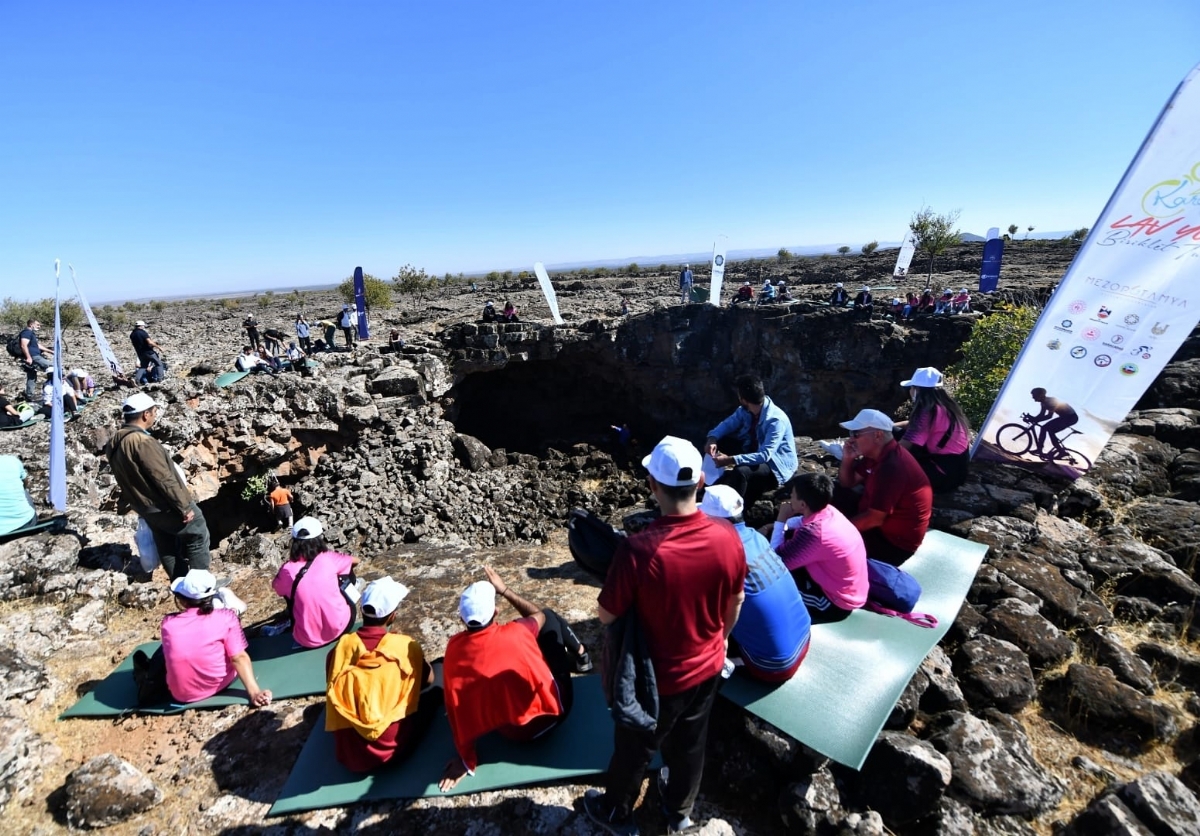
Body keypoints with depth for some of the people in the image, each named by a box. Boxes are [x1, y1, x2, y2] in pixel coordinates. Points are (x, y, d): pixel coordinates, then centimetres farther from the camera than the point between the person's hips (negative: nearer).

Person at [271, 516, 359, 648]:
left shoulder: (287, 569, -7)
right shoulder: (328, 558, -8)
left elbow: (276, 586, 17)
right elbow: (356, 561, 12)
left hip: (307, 640, 1)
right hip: (340, 628, -1)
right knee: (347, 574, 17)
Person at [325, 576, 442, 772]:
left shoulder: (339, 649, -10)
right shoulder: (406, 646, -16)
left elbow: (333, 694, 7)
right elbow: (428, 681, 2)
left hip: (347, 755, 4)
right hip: (392, 748, -3)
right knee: (435, 693, 15)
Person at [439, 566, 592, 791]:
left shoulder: (454, 650, -19)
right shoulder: (514, 633, -26)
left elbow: (455, 708, -11)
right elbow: (540, 615, -3)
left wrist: (465, 759, 1)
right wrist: (504, 590, 2)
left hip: (510, 731, 4)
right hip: (549, 711, -3)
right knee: (550, 617, 6)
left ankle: (575, 658, 37)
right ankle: (580, 657, 28)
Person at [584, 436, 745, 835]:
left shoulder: (638, 549, -36)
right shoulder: (727, 537, -21)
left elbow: (606, 615, -21)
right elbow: (736, 601, -3)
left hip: (657, 677, -4)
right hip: (707, 667, 4)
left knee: (634, 748, 25)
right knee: (690, 743, 30)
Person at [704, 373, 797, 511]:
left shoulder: (776, 420, -30)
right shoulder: (745, 411, -7)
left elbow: (765, 455, -37)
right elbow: (727, 424, 1)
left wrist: (731, 460, -45)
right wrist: (712, 439, -22)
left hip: (776, 467, -8)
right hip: (755, 455, 8)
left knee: (741, 472, -38)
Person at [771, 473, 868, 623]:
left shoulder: (813, 533, -34)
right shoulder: (829, 511, -8)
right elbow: (802, 522, 15)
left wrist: (780, 521, -16)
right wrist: (777, 526, 1)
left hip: (836, 604, -8)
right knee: (788, 535, 8)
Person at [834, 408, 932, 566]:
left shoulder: (892, 468, -31)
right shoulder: (876, 453, -2)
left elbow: (874, 519, -29)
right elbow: (847, 484, 9)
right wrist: (847, 459, -9)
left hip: (894, 541, -9)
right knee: (838, 493, 7)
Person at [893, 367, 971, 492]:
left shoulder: (929, 411, -23)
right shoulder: (944, 405, 5)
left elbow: (903, 446, -25)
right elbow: (914, 425, 19)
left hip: (947, 473, -9)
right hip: (956, 465, 9)